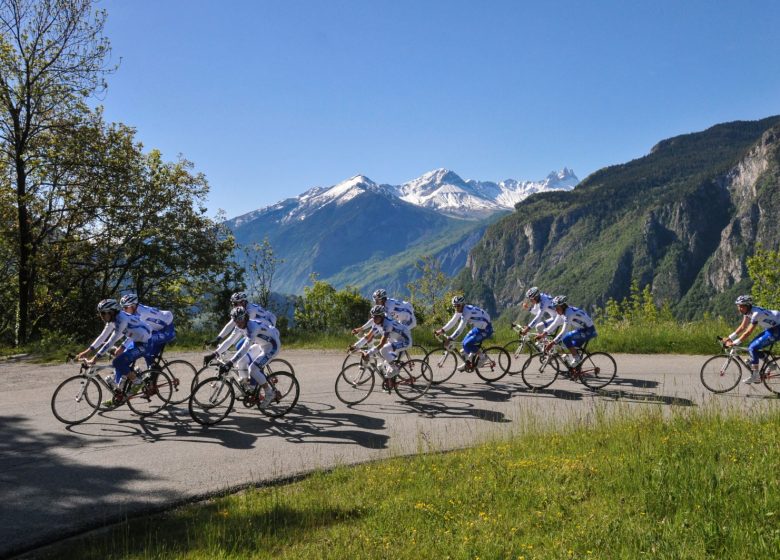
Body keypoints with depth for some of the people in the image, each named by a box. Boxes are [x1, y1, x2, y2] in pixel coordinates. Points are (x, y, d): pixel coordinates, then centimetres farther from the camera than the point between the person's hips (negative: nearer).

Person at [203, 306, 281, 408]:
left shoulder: (253, 327, -33)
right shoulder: (240, 327, -7)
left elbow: (245, 347, -42)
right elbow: (229, 340, -4)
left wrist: (230, 363, -48)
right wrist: (214, 354, -12)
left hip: (272, 346, -9)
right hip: (261, 345, 9)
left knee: (253, 369, -18)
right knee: (241, 361, -2)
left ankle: (270, 393, -2)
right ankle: (246, 387, 17)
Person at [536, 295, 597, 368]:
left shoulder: (569, 313, -28)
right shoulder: (562, 312, -1)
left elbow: (564, 331, -33)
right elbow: (554, 324, 6)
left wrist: (552, 343, -35)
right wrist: (543, 334, -1)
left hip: (589, 330, -10)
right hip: (582, 329, 10)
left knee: (566, 338, -23)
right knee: (573, 349, 11)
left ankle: (577, 358, -9)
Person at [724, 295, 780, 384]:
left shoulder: (756, 313, -29)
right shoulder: (747, 311, -2)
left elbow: (748, 332, -29)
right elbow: (742, 327, 5)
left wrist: (734, 343, -28)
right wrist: (729, 338, -1)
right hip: (771, 328, 9)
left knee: (753, 348, -15)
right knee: (752, 347, 5)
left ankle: (755, 376, -10)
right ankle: (771, 364, 19)